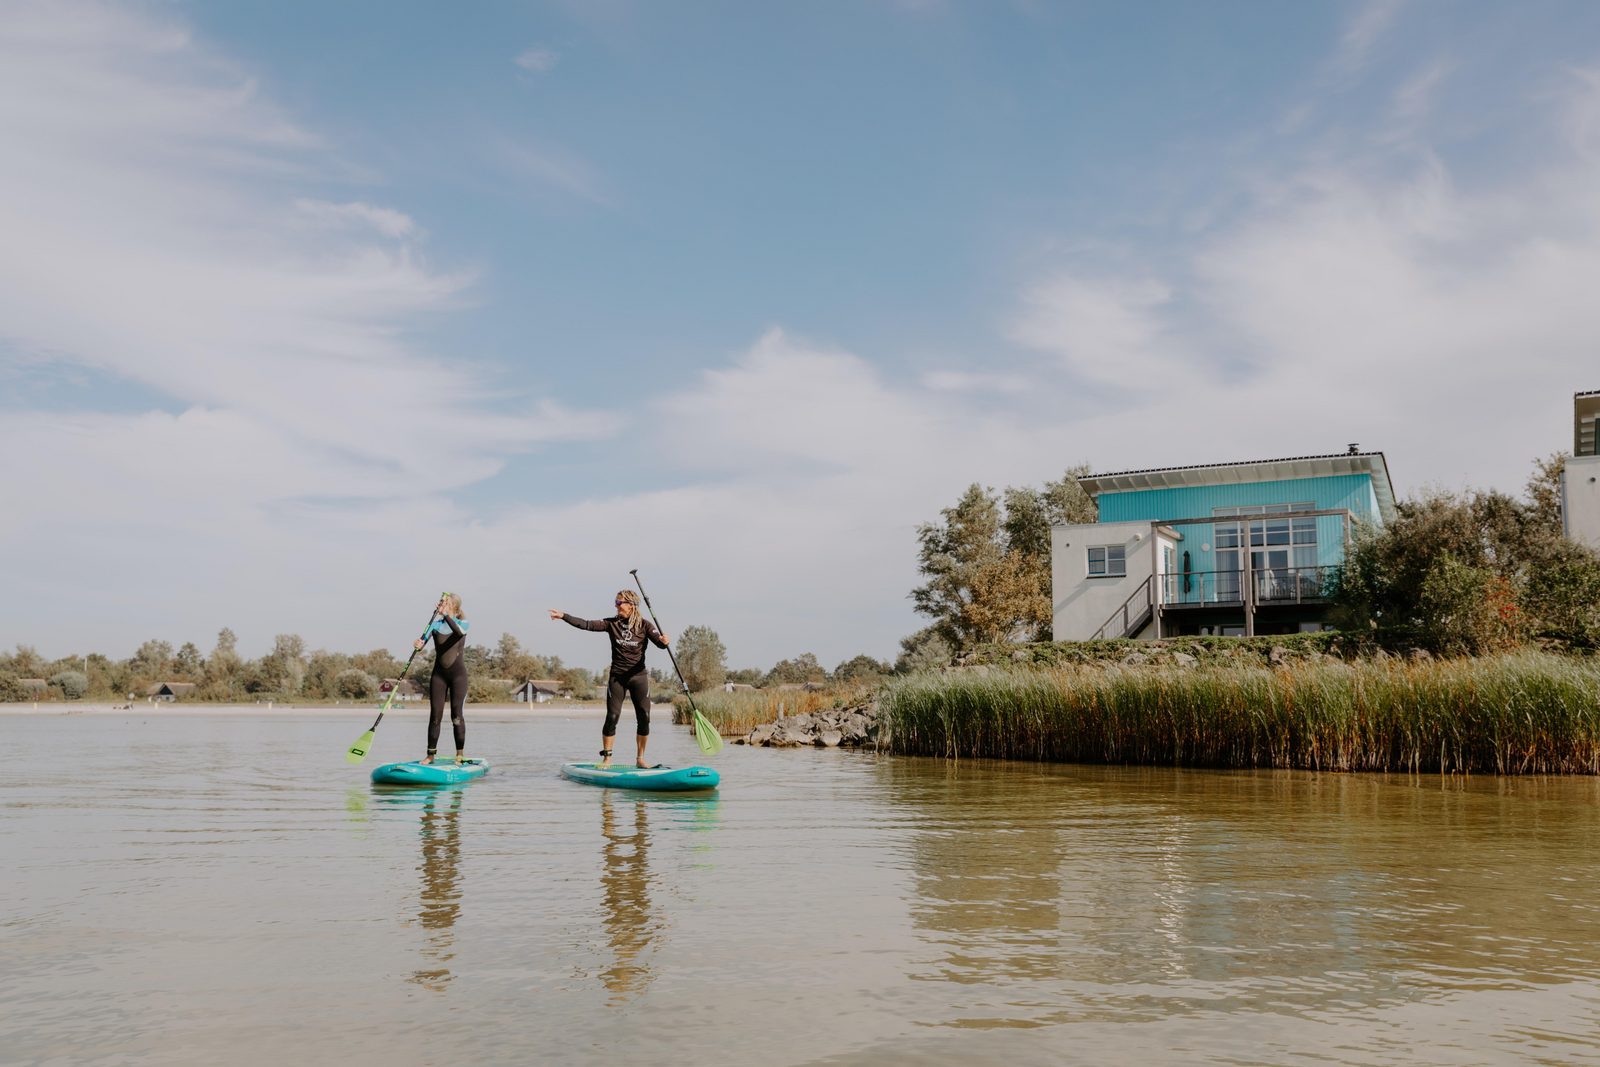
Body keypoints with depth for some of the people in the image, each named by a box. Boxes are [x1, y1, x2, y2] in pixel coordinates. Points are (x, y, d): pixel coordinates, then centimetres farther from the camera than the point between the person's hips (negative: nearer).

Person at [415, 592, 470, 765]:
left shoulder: (462, 622, -2)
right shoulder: (436, 624, 5)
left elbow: (459, 632, -27)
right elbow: (424, 637, -12)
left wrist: (446, 615, -37)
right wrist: (419, 643, -35)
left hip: (458, 674, -3)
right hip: (439, 673, 3)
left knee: (456, 715, -6)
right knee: (435, 716, 2)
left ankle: (460, 754, 0)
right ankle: (430, 755, 9)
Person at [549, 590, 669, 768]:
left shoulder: (644, 625, -3)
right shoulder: (612, 623, 1)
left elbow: (660, 643, -15)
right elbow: (586, 625, -7)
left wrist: (665, 641, -40)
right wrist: (563, 616, -17)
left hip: (638, 676, -1)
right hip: (617, 676, 1)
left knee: (644, 718, -4)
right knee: (612, 717, -6)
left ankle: (641, 758, 9)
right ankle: (607, 758, 4)